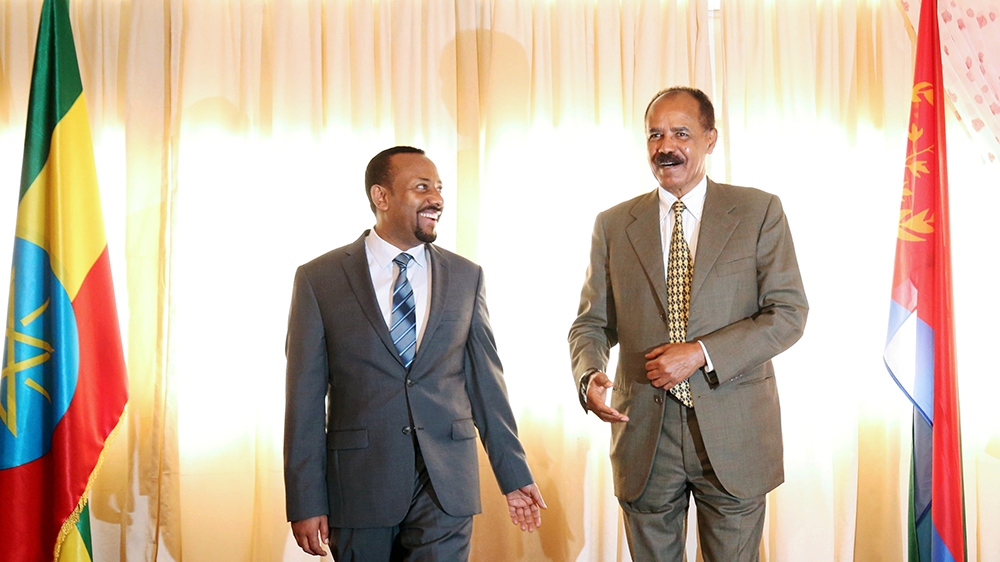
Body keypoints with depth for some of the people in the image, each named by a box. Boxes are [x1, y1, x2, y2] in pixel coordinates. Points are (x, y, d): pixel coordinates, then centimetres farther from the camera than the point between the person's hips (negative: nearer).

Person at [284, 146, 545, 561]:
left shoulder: (466, 277, 7)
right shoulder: (319, 279, -1)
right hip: (359, 485, -1)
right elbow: (305, 397, -2)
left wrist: (514, 476, 8)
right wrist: (305, 502, -4)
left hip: (446, 484, 2)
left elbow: (486, 383, 9)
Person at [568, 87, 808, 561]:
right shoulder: (614, 225, 7)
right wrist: (588, 376, -14)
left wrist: (702, 353, -16)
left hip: (733, 435, -1)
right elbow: (591, 323, 8)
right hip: (644, 433, 2)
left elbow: (788, 313, -5)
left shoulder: (759, 212, 0)